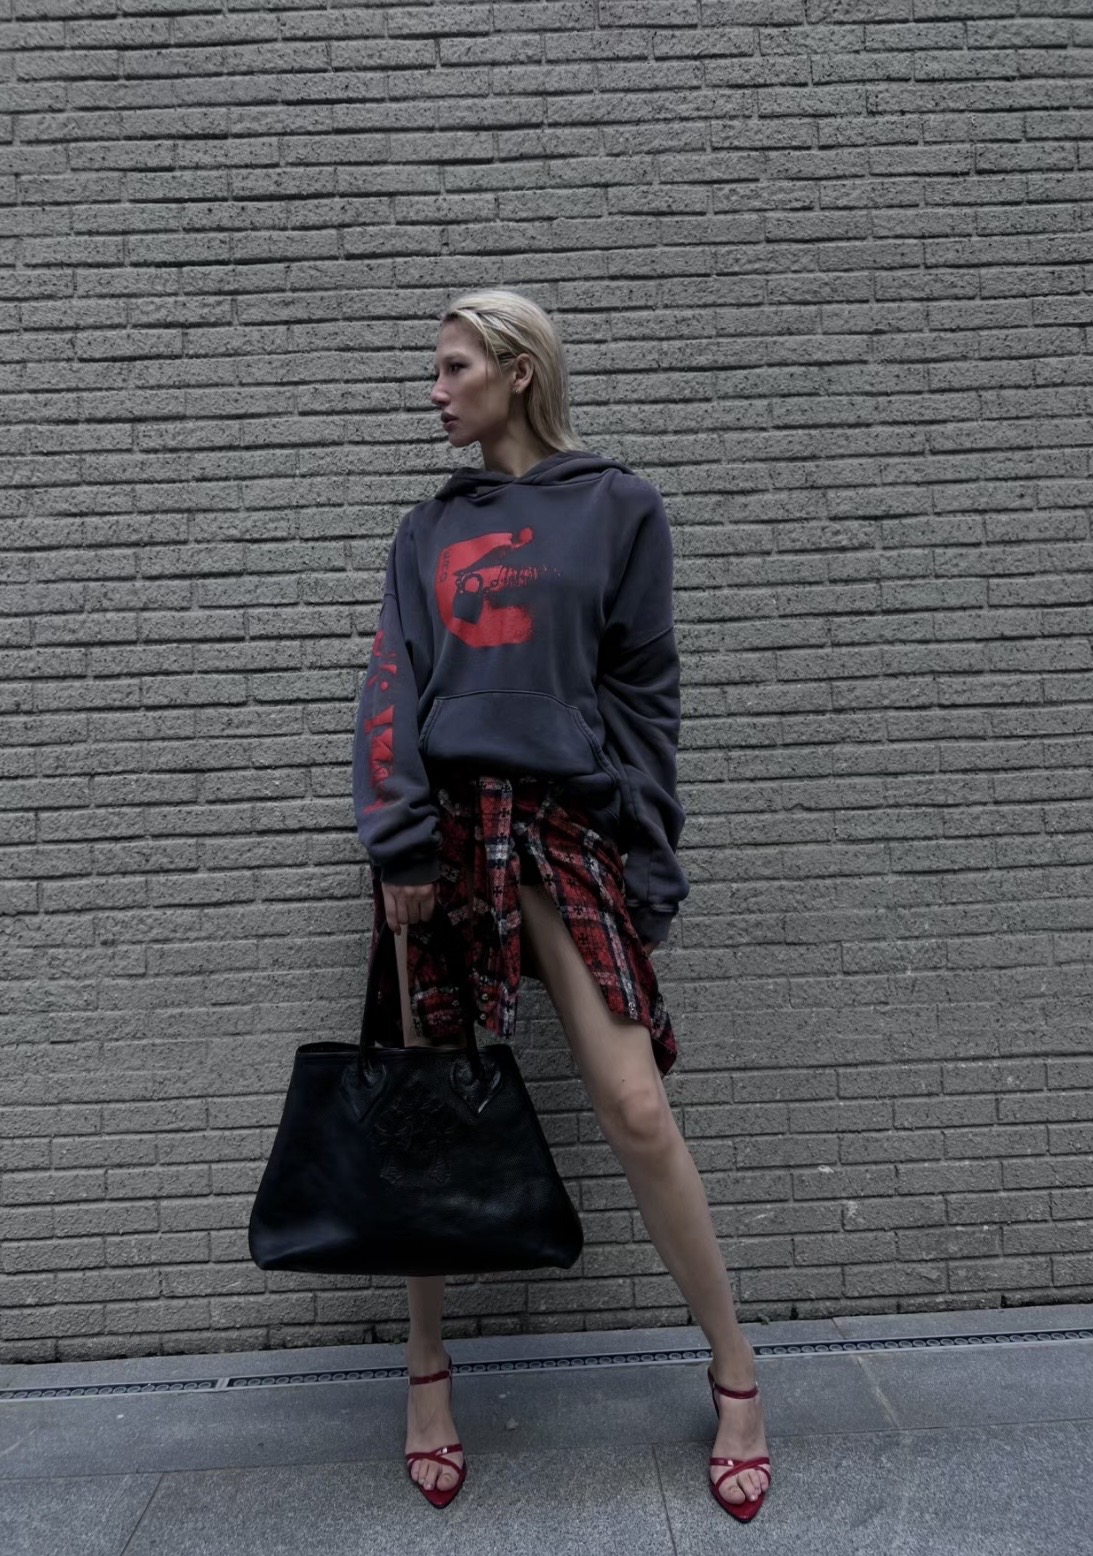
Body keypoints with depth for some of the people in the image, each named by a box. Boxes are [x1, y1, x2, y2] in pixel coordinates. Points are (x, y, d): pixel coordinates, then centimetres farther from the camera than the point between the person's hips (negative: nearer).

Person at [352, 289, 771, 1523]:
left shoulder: (617, 507, 7)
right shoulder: (430, 529, 15)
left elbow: (643, 689, 3)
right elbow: (390, 690, 7)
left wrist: (646, 859, -2)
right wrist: (398, 843, -6)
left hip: (566, 829, -3)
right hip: (444, 823, 3)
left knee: (634, 1108, -7)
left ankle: (735, 1375, 13)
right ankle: (428, 1372, 24)